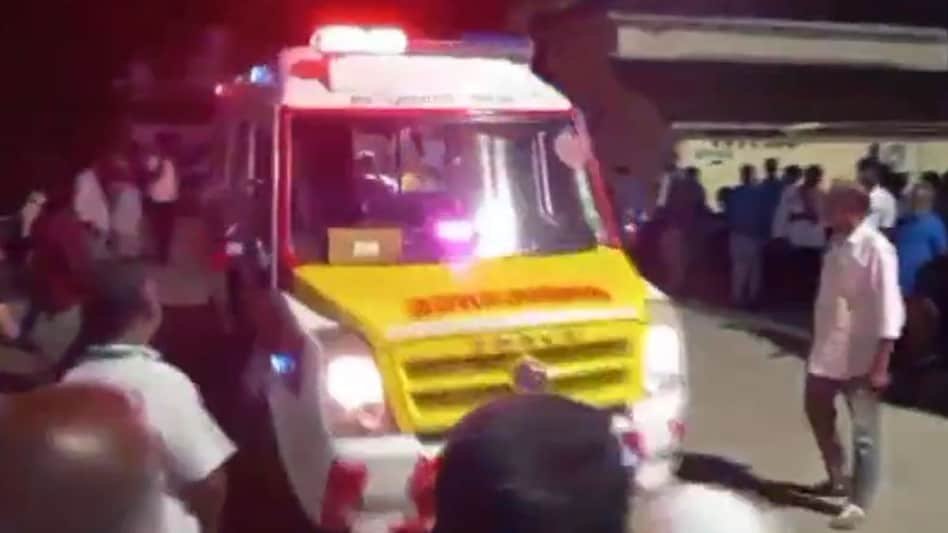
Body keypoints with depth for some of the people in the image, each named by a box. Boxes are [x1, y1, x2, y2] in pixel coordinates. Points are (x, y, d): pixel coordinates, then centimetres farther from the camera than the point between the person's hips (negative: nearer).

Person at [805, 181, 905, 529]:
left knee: (864, 433, 3)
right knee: (818, 414, 21)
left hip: (860, 357, -8)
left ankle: (858, 504, 15)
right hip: (827, 352, 9)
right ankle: (836, 479, 40)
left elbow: (889, 311, -19)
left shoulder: (876, 249, -17)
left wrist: (880, 365, -21)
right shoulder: (838, 243, 6)